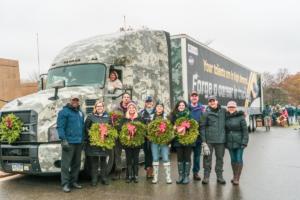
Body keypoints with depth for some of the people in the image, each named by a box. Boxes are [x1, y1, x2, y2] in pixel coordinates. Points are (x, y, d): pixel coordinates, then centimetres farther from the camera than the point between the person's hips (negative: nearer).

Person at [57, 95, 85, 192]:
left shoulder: (80, 112, 18)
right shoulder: (64, 111, -4)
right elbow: (60, 127, -11)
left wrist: (83, 139, 15)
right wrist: (63, 139, -19)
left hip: (79, 142, 7)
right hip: (69, 142, -7)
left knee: (76, 163, 12)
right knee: (66, 164, -4)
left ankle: (74, 181, 23)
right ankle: (65, 184, 2)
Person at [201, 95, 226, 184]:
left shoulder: (223, 111, 6)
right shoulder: (206, 113, -3)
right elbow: (202, 127, -5)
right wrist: (203, 141, -10)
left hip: (221, 139, 3)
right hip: (209, 140, -2)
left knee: (220, 158, 10)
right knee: (207, 158, 2)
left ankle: (219, 176, 21)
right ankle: (206, 176, 11)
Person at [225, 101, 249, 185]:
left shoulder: (240, 117, -8)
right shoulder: (226, 117, 5)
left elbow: (245, 130, -9)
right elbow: (224, 130, 11)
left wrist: (244, 142, -14)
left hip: (239, 142, -4)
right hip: (230, 142, 4)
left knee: (239, 160, -1)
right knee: (233, 160, 12)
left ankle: (237, 178, 7)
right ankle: (234, 176, 25)